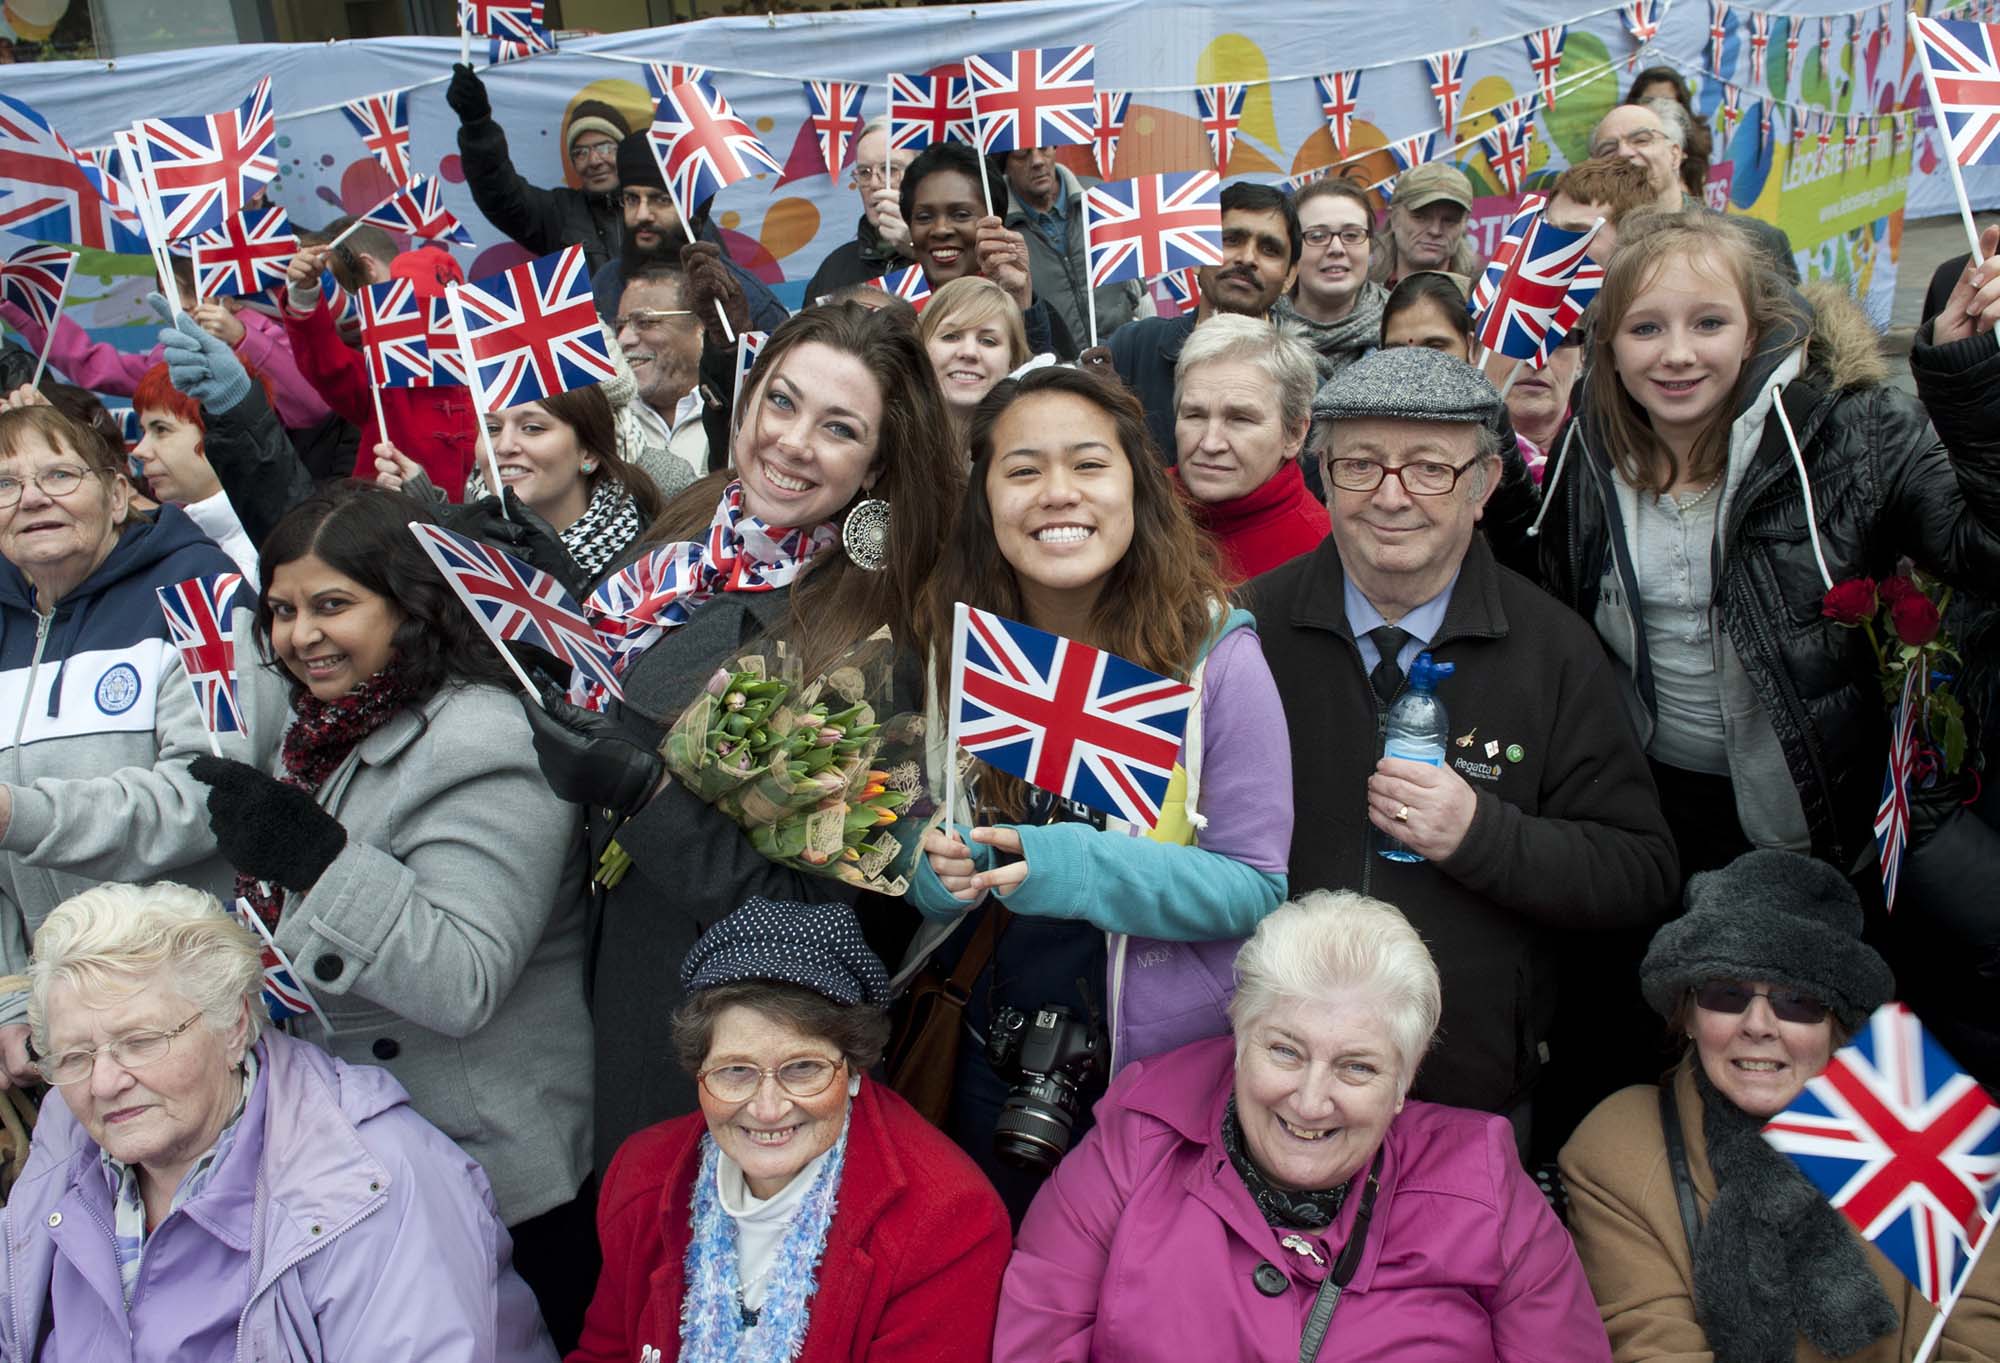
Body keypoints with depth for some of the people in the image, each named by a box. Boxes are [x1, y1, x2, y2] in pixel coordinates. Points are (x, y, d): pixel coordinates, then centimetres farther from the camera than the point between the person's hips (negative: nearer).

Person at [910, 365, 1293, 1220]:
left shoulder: (1216, 654, -16)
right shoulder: (956, 649, -6)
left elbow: (1262, 884, -17)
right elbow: (926, 851, 4)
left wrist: (1083, 870, -31)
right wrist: (939, 871, -19)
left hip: (1170, 1061, -3)